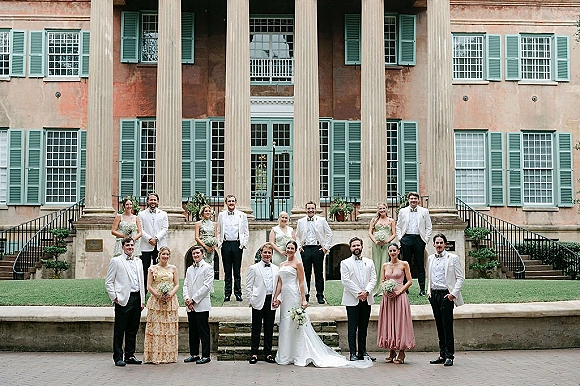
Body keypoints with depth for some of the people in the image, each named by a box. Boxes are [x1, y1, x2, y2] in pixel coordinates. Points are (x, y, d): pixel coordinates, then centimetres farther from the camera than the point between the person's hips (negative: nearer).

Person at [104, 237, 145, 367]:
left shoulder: (138, 261, 17)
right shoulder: (116, 261, 0)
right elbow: (108, 282, -2)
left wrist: (142, 300, 13)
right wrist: (114, 297, -9)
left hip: (136, 298, 6)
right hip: (123, 299, -5)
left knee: (133, 329, 11)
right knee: (119, 330, -1)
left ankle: (130, 356, 19)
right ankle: (118, 357, 6)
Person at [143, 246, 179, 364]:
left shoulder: (173, 268, 10)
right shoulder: (153, 269, 6)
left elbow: (177, 285, 8)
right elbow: (149, 286, 2)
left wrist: (171, 294, -11)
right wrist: (158, 295, -13)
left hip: (170, 301, 1)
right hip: (156, 301, -1)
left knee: (170, 328, 1)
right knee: (155, 327, -5)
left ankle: (169, 356, 5)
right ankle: (155, 356, -1)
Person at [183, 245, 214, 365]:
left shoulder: (207, 268, -2)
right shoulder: (189, 269, 19)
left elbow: (207, 286, -10)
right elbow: (185, 285, 14)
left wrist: (193, 299, -12)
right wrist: (187, 299, -4)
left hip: (202, 305, -6)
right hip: (190, 306, 6)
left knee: (203, 331, -3)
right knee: (193, 331, 10)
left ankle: (206, 356, 1)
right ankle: (194, 354, 19)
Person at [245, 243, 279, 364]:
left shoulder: (276, 269, 12)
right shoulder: (254, 268, 3)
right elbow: (248, 286, 0)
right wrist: (250, 301, -7)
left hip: (271, 302, 3)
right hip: (258, 302, -3)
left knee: (269, 329, 7)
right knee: (256, 329, 2)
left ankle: (268, 354, 15)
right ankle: (254, 354, 9)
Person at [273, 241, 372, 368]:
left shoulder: (298, 264, -3)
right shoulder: (282, 265, 16)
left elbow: (301, 283, -8)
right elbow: (279, 283, 15)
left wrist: (303, 299, -15)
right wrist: (275, 298, 7)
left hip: (294, 296, -7)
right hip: (284, 297, 7)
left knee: (295, 325, -6)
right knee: (284, 326, 8)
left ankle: (299, 356, 0)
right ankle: (285, 357, 15)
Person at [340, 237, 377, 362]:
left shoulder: (369, 262, 14)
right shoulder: (345, 263, 3)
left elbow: (373, 279, 6)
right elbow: (345, 280, -7)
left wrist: (366, 291, -10)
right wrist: (358, 293, -12)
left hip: (366, 300, 3)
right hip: (352, 300, -3)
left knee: (363, 328, 8)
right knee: (352, 328, -2)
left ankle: (362, 352, 15)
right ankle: (353, 353, 2)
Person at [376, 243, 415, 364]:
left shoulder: (404, 264, 1)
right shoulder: (385, 266, 12)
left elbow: (409, 281, -1)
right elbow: (382, 282, 14)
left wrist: (399, 291, -11)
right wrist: (386, 290, -5)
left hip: (400, 296, -4)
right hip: (387, 296, 4)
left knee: (400, 322, -4)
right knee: (388, 323, 3)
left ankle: (401, 353, 1)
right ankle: (391, 352, 10)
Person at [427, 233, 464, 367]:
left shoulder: (453, 258, -2)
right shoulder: (430, 258, 14)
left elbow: (460, 278, -3)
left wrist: (453, 293, -11)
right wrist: (429, 291, 11)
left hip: (446, 294, -5)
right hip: (434, 294, 5)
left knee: (447, 326, -5)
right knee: (439, 326, 8)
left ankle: (449, 356, 1)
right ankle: (442, 355, 14)